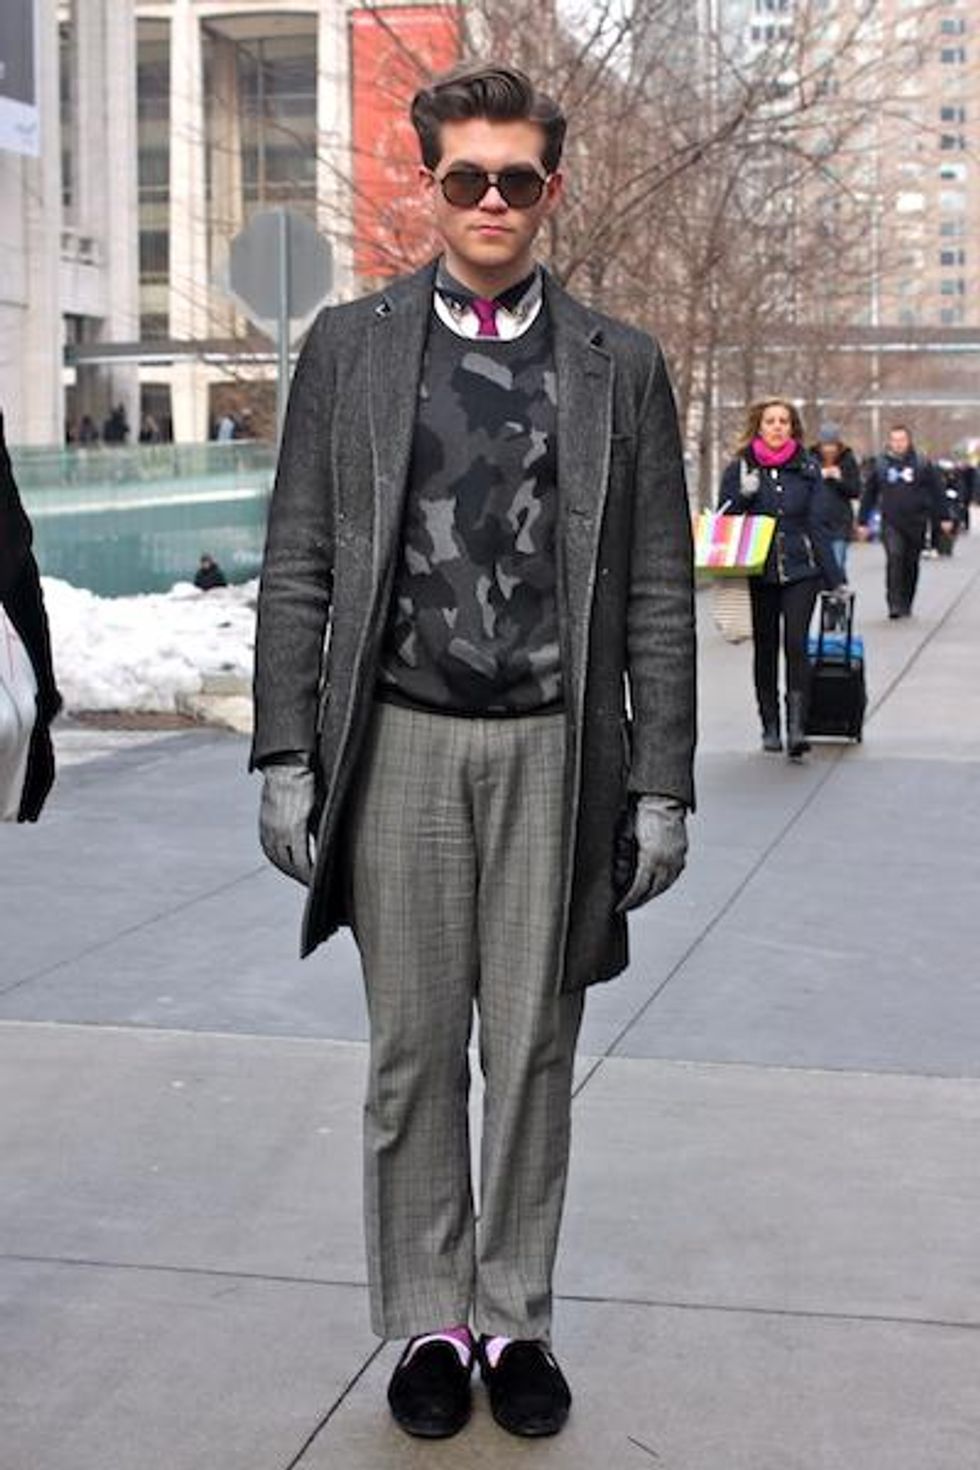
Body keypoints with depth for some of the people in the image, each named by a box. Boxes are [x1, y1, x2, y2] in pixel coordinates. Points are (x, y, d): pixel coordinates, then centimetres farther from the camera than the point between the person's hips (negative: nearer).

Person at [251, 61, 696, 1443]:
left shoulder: (620, 366, 5)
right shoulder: (348, 347, 5)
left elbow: (657, 594, 3)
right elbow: (298, 569, 3)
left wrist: (662, 785, -2)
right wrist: (287, 758, -4)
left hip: (556, 747, 0)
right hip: (401, 743, 0)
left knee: (534, 1051, 8)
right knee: (414, 1053, 7)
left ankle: (517, 1319, 23)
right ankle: (429, 1322, 22)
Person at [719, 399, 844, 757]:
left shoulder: (807, 468, 6)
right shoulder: (740, 469, 4)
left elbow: (817, 524, 8)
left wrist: (834, 576, 6)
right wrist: (743, 495, -15)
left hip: (800, 570, -1)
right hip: (757, 572, 1)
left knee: (796, 644, -11)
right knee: (765, 648, 8)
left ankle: (796, 727, -14)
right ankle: (770, 727, 18)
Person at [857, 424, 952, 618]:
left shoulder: (922, 464, 3)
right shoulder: (880, 464, 3)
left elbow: (936, 492, 6)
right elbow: (868, 495, 9)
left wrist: (943, 519, 4)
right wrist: (862, 522, 7)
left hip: (916, 523, 1)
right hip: (891, 523, -1)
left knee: (911, 564, 9)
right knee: (894, 558, -19)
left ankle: (906, 605, 22)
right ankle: (894, 604, -20)